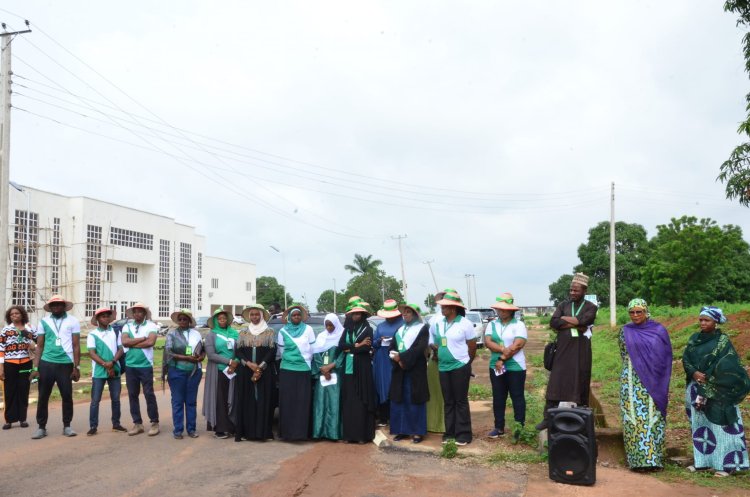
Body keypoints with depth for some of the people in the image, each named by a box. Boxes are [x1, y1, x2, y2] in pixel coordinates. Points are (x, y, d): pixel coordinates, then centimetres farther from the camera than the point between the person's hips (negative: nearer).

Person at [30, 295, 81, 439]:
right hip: (46, 364, 1)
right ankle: (41, 427, 16)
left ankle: (67, 426, 16)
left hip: (65, 364, -1)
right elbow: (39, 346, 6)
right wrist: (35, 368, 0)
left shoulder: (72, 321, 1)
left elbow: (76, 346, 1)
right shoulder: (44, 322, 5)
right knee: (43, 397, 5)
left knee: (67, 396, 4)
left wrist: (77, 367, -4)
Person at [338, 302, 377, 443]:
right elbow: (340, 345, -2)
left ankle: (362, 434, -2)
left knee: (361, 400, -4)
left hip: (362, 369, -4)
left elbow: (367, 348, -13)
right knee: (348, 400, 2)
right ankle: (349, 433, 6)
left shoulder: (367, 329, 1)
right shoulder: (347, 329, 13)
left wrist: (350, 348, -5)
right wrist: (357, 345, -11)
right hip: (348, 368, 4)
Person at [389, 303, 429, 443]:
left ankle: (418, 431, 4)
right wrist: (397, 359, -11)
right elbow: (392, 347, 10)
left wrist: (402, 357, -17)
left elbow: (420, 348, -15)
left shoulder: (423, 328, -2)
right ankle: (402, 430, 14)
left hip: (415, 370, -6)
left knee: (415, 400, -3)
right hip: (399, 370, 6)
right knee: (399, 400, 6)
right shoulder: (400, 330, 17)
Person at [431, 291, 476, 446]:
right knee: (448, 402, 10)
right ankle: (450, 432, 18)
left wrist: (464, 361, 9)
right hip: (443, 368, 5)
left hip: (460, 367, -5)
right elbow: (435, 344, 17)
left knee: (461, 401, 0)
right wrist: (441, 357, 10)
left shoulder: (465, 323, -9)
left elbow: (472, 346, -2)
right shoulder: (438, 324, 4)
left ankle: (463, 434, 8)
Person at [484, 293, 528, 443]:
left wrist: (502, 359, -16)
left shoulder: (519, 325, -5)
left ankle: (519, 426, 6)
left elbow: (517, 346, -15)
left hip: (515, 367, -5)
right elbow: (487, 342, -5)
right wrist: (504, 349, -19)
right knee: (498, 397, 10)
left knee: (517, 396, 1)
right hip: (496, 367, 5)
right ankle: (499, 427, 18)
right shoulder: (492, 324, 7)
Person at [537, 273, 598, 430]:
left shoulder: (591, 308, 3)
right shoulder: (563, 305, 9)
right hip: (562, 351, 2)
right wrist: (576, 325, -12)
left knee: (579, 385, 4)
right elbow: (553, 323, -7)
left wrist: (563, 320, -8)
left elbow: (582, 320, -18)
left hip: (581, 352, -2)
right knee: (555, 383, 0)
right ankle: (548, 418, 5)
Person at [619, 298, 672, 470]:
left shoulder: (659, 330, 2)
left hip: (653, 383, -1)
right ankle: (637, 459, 2)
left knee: (653, 418, -2)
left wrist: (662, 382, 2)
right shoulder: (625, 331, 6)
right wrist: (632, 368, 9)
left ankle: (653, 457, 3)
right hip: (632, 382, 1)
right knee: (634, 419, -2)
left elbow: (666, 356, 5)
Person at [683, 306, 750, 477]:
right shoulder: (694, 339, 8)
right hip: (697, 388, 5)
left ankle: (727, 463, 3)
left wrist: (707, 378, -15)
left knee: (720, 424, -4)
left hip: (717, 390, -5)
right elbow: (686, 359, 3)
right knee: (699, 424, 9)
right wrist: (694, 373, -15)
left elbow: (728, 365, -13)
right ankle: (703, 460, 17)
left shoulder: (723, 340, -7)